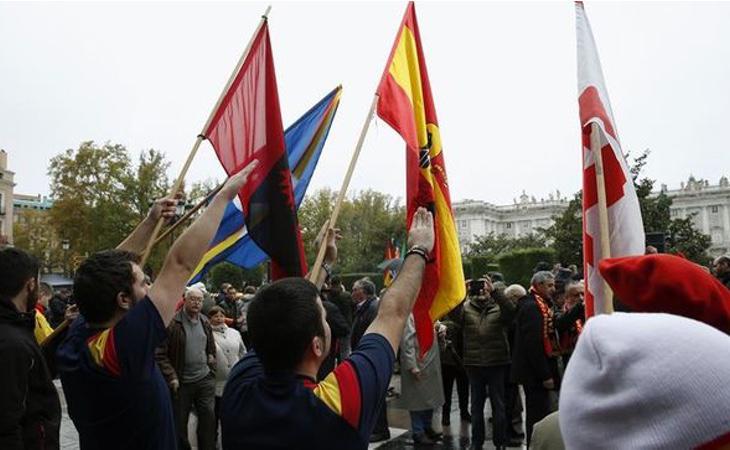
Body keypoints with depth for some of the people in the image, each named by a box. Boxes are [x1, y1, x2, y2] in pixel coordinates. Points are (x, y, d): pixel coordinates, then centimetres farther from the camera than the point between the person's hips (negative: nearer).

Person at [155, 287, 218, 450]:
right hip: (181, 382, -4)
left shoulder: (205, 322, 7)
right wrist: (172, 377, -16)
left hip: (205, 380, 4)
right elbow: (160, 354, -14)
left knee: (208, 418, 5)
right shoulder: (172, 323, -13)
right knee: (179, 423, 9)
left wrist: (211, 368, 10)